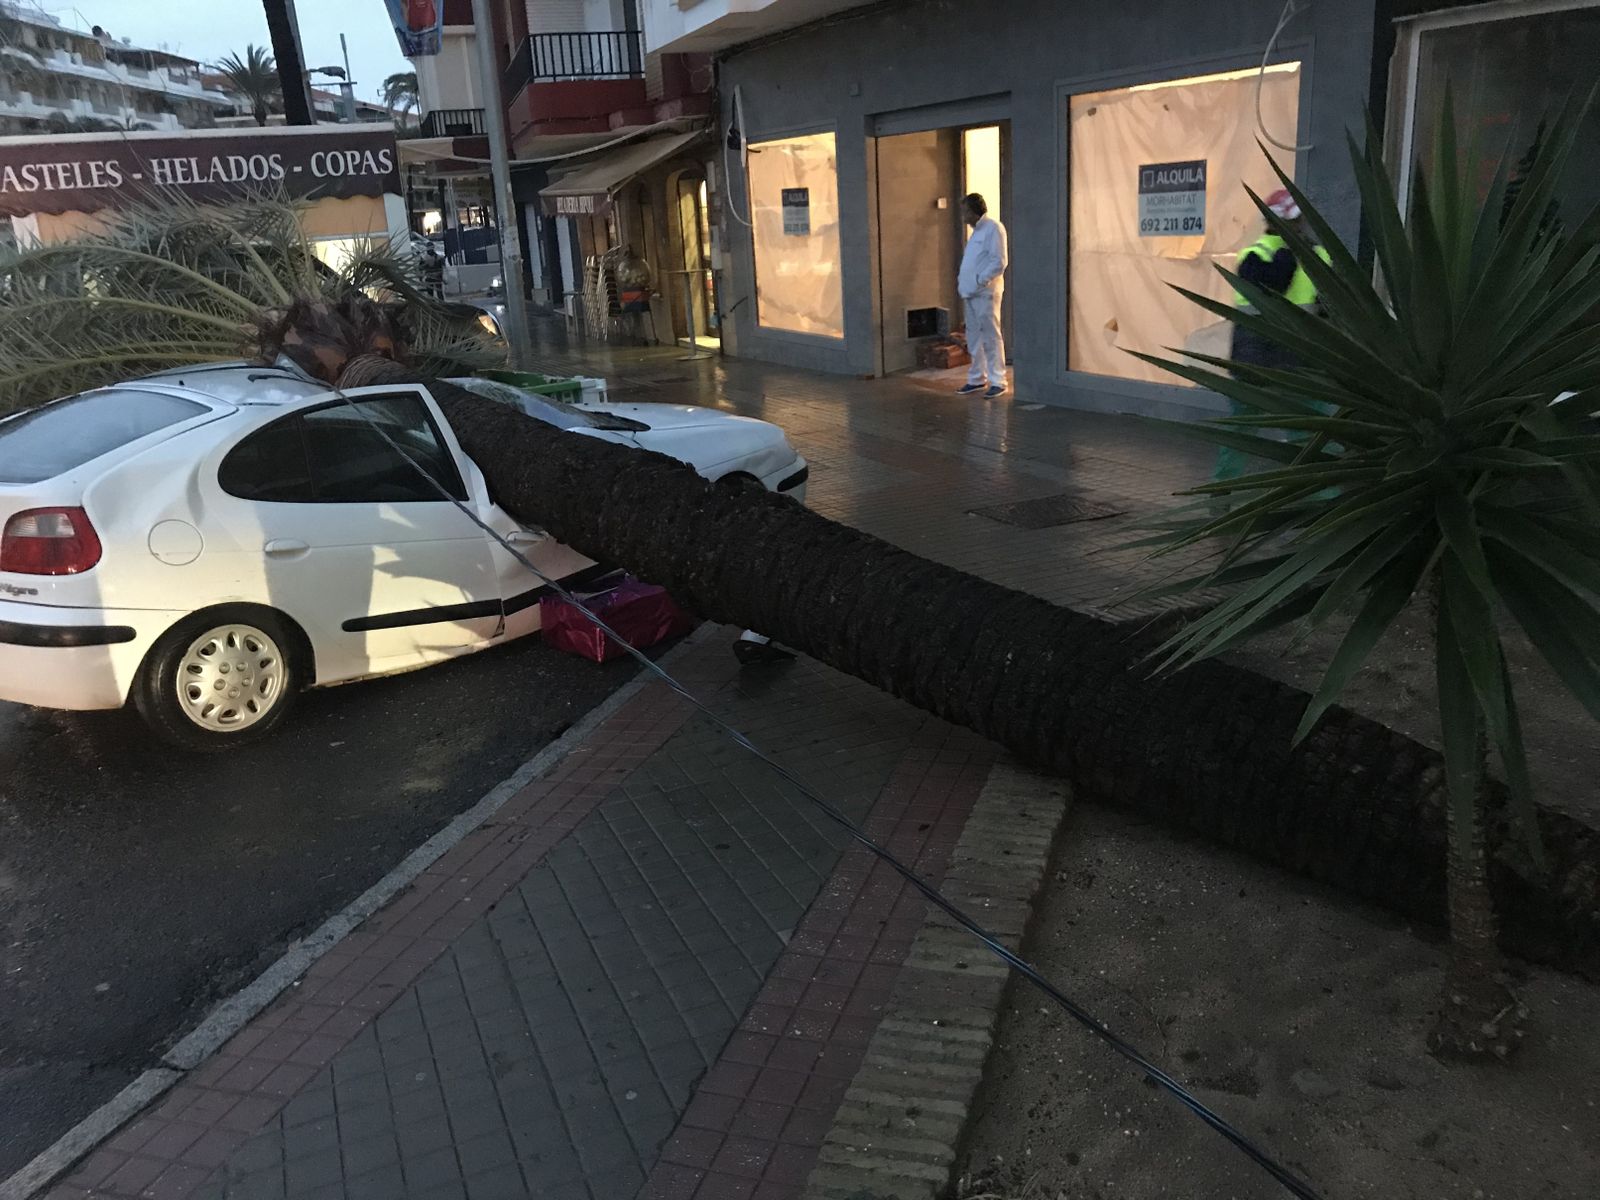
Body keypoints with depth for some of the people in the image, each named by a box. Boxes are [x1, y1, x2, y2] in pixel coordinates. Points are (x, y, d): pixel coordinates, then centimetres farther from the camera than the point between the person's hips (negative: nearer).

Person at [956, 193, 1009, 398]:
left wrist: (980, 281, -17)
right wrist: (961, 279, 11)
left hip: (985, 293, -9)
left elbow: (999, 262, -16)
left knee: (991, 337, -5)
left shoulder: (993, 228, -10)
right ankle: (977, 379, 21)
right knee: (974, 337, 12)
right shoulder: (977, 230, 19)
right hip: (971, 292, 9)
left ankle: (997, 382, -1)